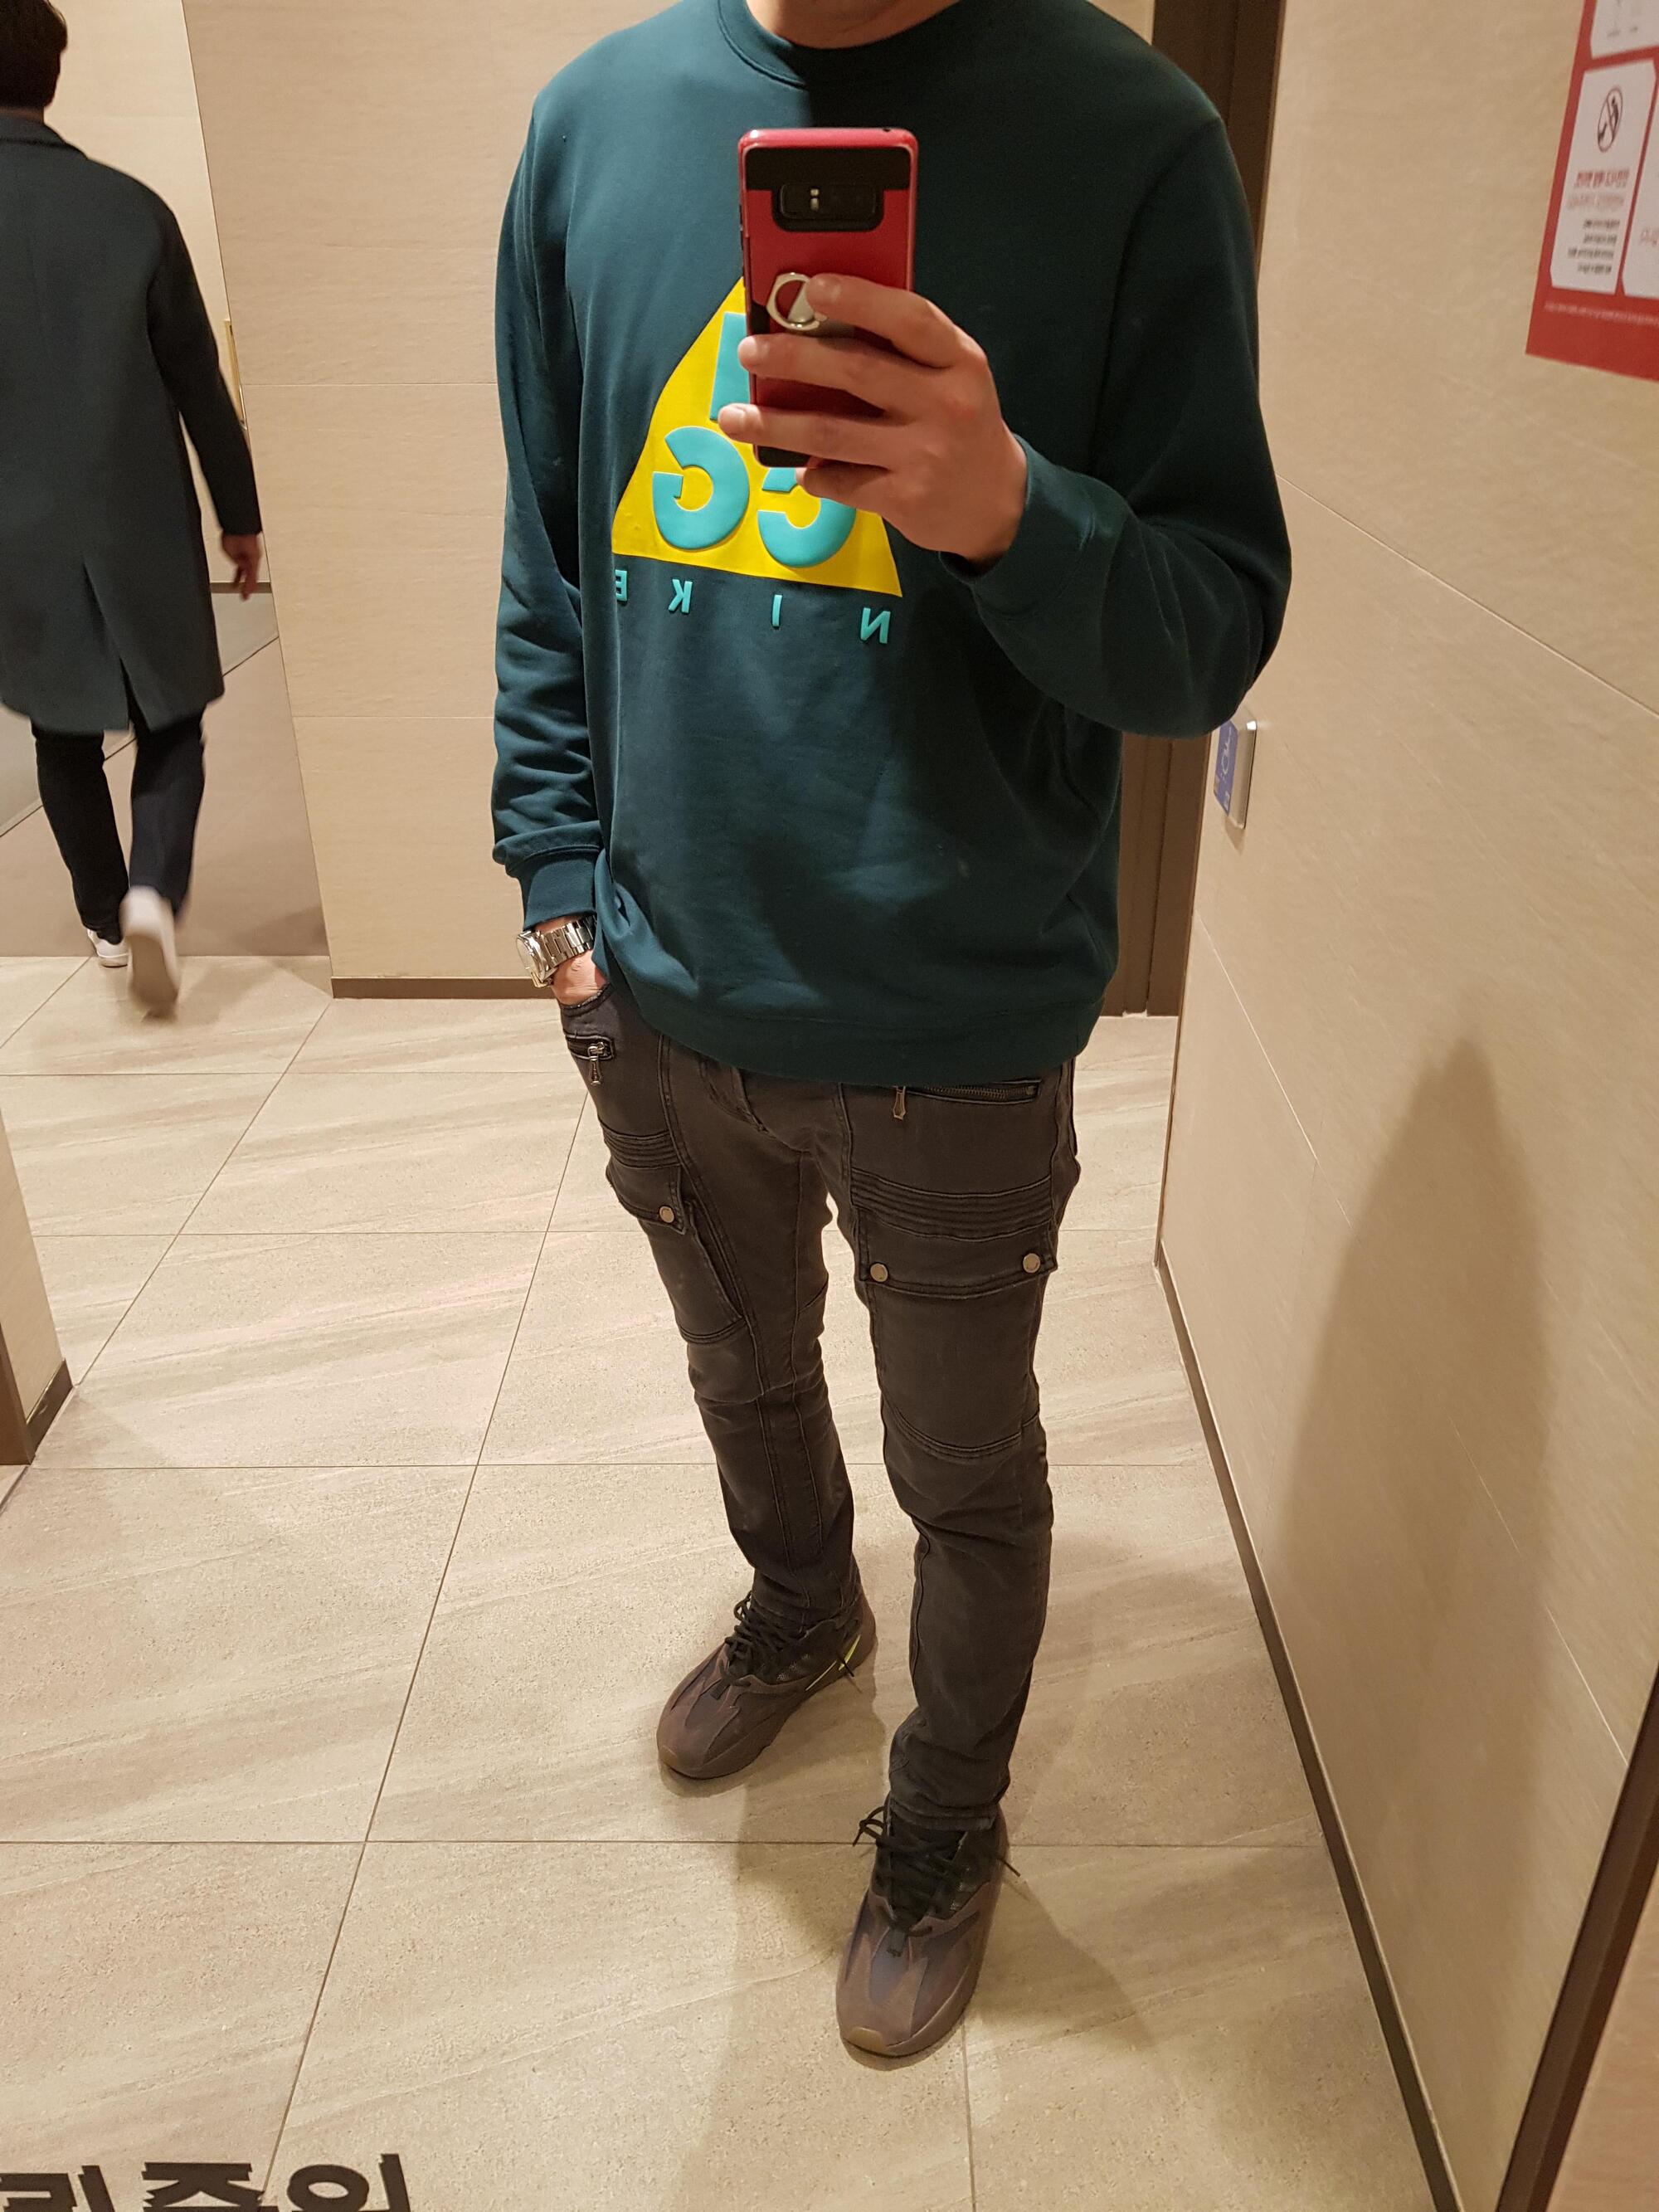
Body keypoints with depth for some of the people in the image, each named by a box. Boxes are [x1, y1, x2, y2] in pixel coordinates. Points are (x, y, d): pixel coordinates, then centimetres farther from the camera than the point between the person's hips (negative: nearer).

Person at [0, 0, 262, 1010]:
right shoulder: (131, 206, -7)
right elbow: (199, 381, -2)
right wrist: (240, 513, 9)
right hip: (141, 525, -1)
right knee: (170, 724, 10)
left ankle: (106, 916, 25)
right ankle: (153, 890, -13)